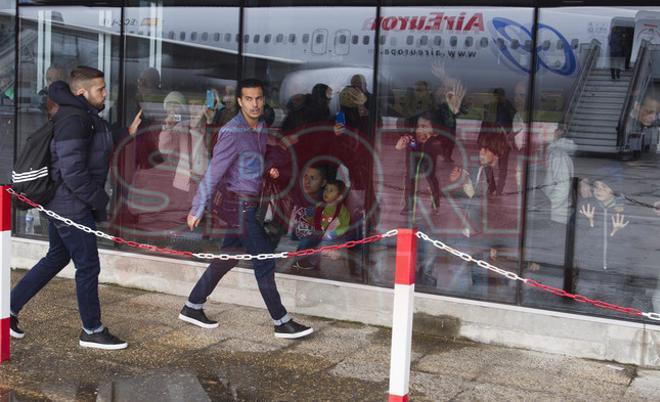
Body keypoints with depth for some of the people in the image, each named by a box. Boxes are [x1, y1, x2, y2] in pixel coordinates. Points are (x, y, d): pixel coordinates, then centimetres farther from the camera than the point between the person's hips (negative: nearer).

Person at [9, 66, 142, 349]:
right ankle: (92, 331, 13)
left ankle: (10, 309, 29)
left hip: (63, 204, 11)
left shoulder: (86, 116, 12)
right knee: (88, 266, 0)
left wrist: (127, 134, 9)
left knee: (56, 259, 21)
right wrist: (100, 200, -17)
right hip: (73, 206, -11)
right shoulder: (73, 120, -21)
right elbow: (72, 172, -25)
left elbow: (98, 149, 18)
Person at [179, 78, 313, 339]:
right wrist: (197, 210, -14)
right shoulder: (232, 133, -17)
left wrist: (268, 170, 1)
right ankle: (282, 323, 3)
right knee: (264, 262, -5)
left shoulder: (261, 129, 9)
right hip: (240, 205, -9)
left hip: (250, 205, 9)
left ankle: (192, 308, 26)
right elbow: (213, 173, -16)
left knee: (227, 259, 15)